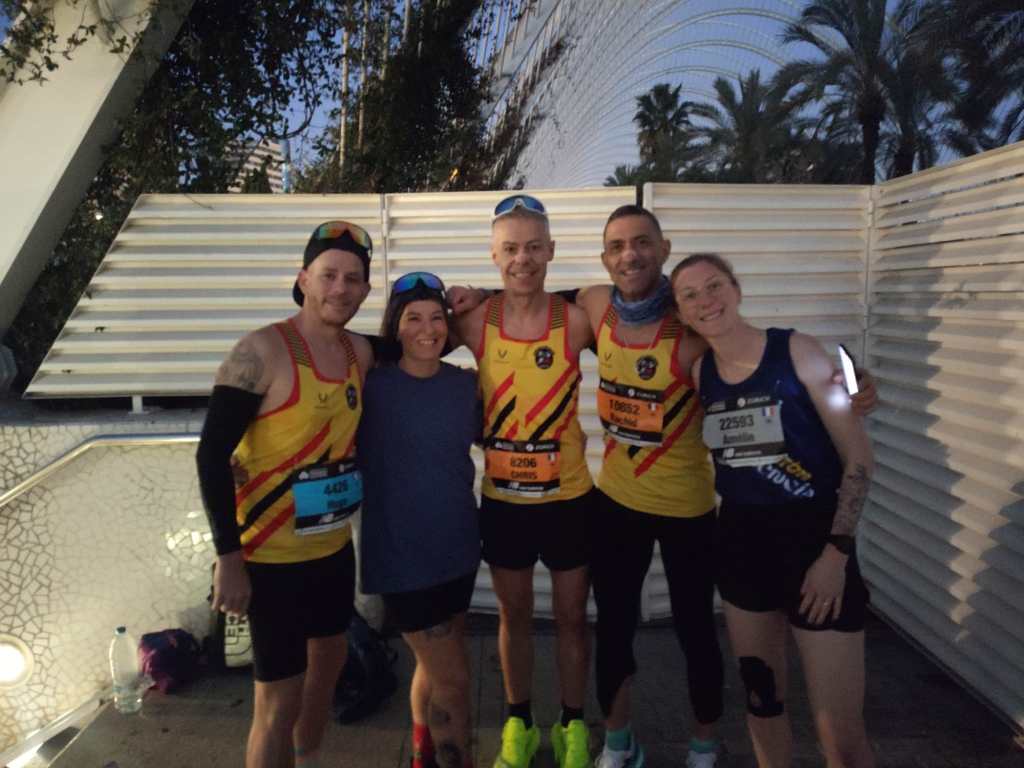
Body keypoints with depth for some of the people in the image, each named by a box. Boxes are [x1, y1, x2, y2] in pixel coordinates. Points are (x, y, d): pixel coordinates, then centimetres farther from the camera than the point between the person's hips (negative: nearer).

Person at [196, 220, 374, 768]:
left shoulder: (360, 353, 1)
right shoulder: (261, 351, -18)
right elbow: (212, 455, -18)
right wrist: (228, 557, -19)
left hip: (335, 547, 7)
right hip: (273, 557, -7)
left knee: (328, 664, 24)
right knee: (279, 700, 2)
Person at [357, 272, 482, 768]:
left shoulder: (466, 384, 0)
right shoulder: (370, 385, -13)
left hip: (457, 547, 5)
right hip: (400, 554, -5)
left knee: (433, 666, 22)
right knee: (452, 677, 2)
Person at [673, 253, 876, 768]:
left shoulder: (796, 351, -12)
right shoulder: (700, 372, 1)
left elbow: (858, 456, -11)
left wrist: (837, 550, -14)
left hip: (813, 537, -4)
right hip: (741, 540, 5)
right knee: (761, 696, 18)